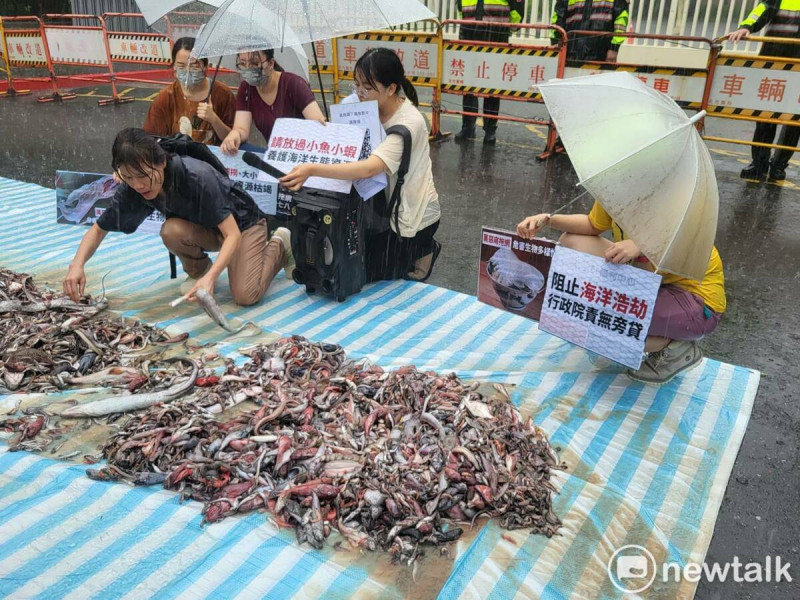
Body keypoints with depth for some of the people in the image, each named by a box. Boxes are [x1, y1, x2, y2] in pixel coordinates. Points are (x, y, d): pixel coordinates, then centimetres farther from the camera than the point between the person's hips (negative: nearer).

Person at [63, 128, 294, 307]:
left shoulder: (198, 177, -36)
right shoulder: (131, 189, -18)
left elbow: (233, 234, -36)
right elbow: (98, 229, -7)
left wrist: (211, 276, -51)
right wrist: (77, 264, -26)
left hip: (242, 222, -4)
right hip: (205, 228, 4)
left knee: (246, 296, -22)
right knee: (171, 230, -30)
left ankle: (279, 245, 7)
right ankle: (198, 270, 4)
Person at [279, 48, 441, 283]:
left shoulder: (409, 123, -31)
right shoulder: (372, 108, -7)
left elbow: (368, 168, -44)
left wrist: (312, 170, -52)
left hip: (411, 214, -7)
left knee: (370, 274, 2)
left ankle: (423, 249, 23)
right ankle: (417, 248, 28)